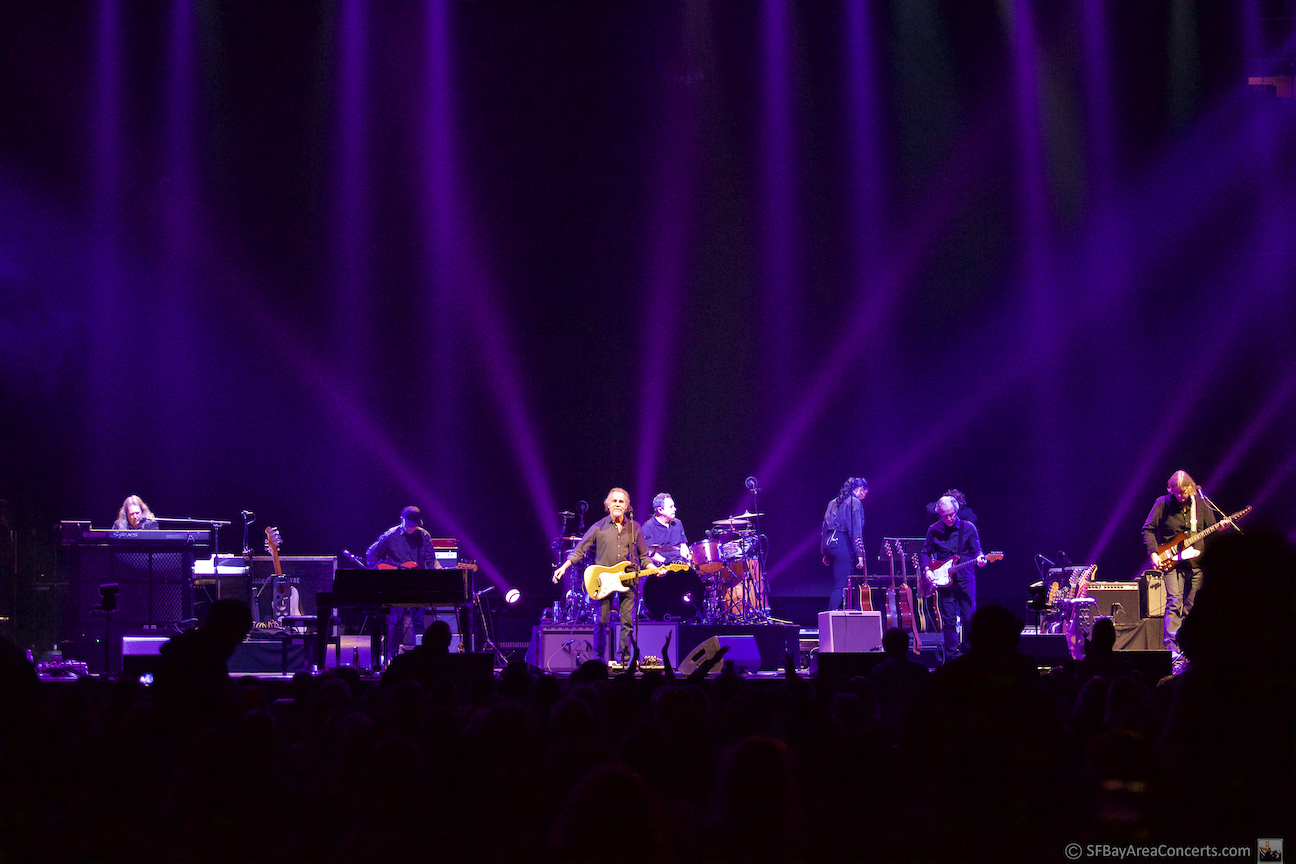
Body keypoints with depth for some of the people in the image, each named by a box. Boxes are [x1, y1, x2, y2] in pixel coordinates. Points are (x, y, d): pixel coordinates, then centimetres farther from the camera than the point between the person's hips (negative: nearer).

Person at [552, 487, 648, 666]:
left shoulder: (635, 528, 9)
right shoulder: (599, 527, 3)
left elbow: (642, 556, 15)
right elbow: (579, 550, 2)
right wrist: (563, 567, -9)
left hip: (628, 581, 2)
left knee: (628, 622, -1)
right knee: (601, 621, -3)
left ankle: (623, 661, 8)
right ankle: (599, 660, 8)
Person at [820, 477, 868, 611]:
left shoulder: (833, 503, 20)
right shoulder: (855, 502, -4)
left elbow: (824, 528, 19)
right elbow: (856, 530, -13)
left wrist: (824, 553, 21)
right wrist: (859, 554, -15)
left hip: (828, 544, 8)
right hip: (842, 545, -8)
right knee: (840, 586, -9)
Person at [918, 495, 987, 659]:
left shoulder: (968, 527, 2)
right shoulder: (934, 530, 6)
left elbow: (976, 550, 2)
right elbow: (924, 552, 14)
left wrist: (979, 558, -21)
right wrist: (926, 569, -2)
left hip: (965, 579, -1)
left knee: (969, 618, -4)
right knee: (948, 620, 1)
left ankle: (966, 652, 15)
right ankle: (952, 656, 8)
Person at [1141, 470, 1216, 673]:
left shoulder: (1200, 503, 5)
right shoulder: (1163, 503, -2)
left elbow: (1211, 528, 13)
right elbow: (1148, 529, 1)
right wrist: (1153, 553, -9)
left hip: (1196, 562, 3)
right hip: (1172, 562, -3)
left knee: (1191, 607, 5)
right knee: (1174, 602, -15)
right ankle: (1172, 650, -17)